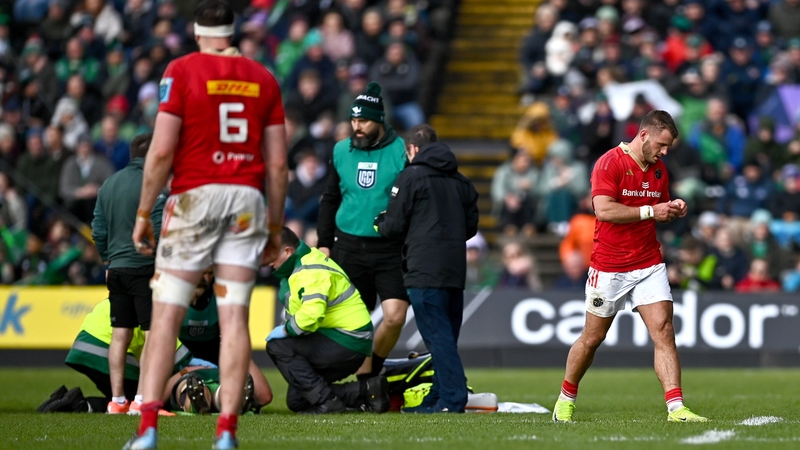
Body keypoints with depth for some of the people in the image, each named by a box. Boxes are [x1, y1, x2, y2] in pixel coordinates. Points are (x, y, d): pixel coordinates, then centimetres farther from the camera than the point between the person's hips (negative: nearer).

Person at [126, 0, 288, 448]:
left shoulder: (182, 71, -1)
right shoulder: (263, 79, 10)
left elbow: (162, 150, -8)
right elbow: (278, 163, 8)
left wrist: (143, 214, -1)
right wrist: (276, 227, 16)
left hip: (195, 194, -3)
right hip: (248, 197, 3)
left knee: (167, 314, -1)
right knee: (234, 316, 2)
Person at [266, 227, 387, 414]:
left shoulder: (311, 273, -20)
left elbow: (311, 315, -34)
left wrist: (285, 330, -20)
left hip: (347, 344, -11)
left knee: (278, 346, -19)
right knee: (296, 400, 9)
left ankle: (325, 401, -19)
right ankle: (367, 391, 8)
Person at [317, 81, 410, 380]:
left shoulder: (401, 151, -3)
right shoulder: (341, 151, 9)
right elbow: (330, 200, 18)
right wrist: (324, 243, 12)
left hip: (390, 251, -3)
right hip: (348, 249, 3)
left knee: (395, 317, -14)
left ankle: (372, 365, 9)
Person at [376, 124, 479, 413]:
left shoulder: (411, 177, -3)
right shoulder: (461, 182, 16)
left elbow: (394, 226, -3)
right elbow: (471, 226, 18)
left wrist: (379, 223, 18)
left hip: (425, 269, -7)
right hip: (455, 269, 7)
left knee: (437, 334, -9)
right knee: (446, 335, 11)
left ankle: (452, 398, -15)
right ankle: (438, 398, 14)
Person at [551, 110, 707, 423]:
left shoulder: (659, 169, 10)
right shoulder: (610, 163, -12)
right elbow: (604, 209, -23)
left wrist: (673, 210, 1)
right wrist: (650, 211, -22)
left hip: (649, 265, 5)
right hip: (609, 266, -5)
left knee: (664, 330, -11)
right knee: (592, 338, 7)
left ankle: (675, 407, -18)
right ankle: (566, 398, 29)